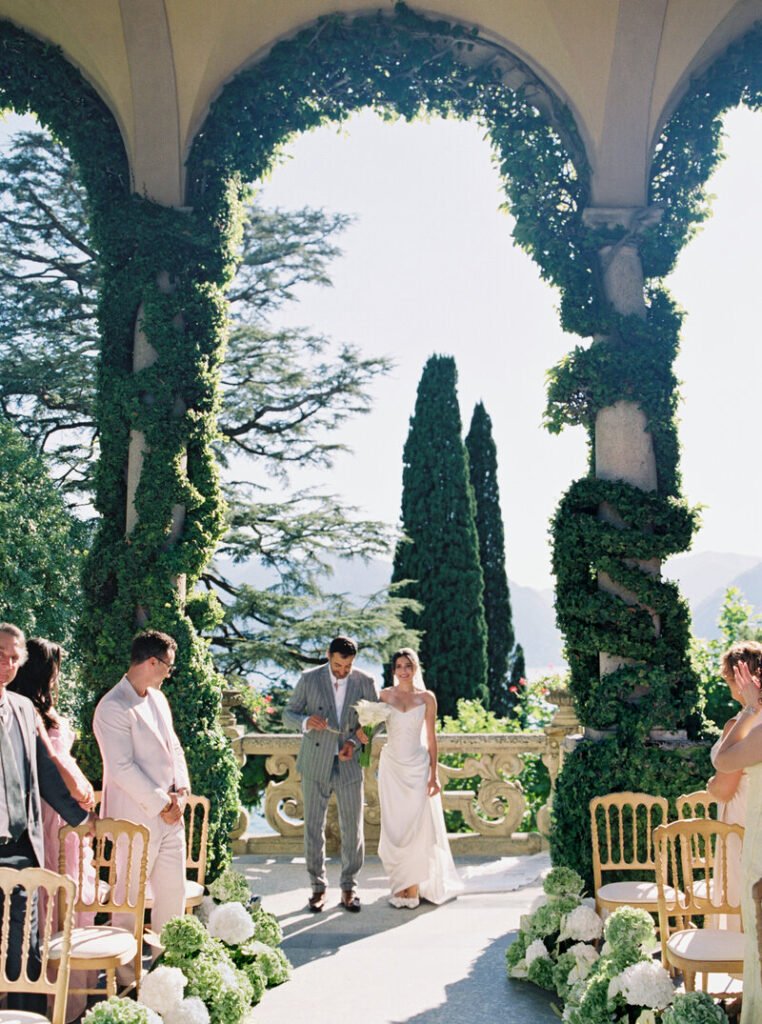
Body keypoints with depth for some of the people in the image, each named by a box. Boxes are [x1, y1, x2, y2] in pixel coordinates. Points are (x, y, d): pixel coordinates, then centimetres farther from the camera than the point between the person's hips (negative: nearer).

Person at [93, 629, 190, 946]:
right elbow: (122, 768, -21)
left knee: (174, 892, 14)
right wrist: (161, 804, -16)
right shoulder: (113, 708, -17)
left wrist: (181, 789, 0)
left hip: (170, 815, 8)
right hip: (137, 818, -8)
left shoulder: (158, 699, 11)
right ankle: (124, 966, 21)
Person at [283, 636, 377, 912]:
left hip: (349, 764, 1)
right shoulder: (309, 679, -5)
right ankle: (318, 887, 20)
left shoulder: (365, 682, -3)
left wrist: (355, 741, -12)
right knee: (313, 828, 5)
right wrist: (306, 721, -23)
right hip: (315, 765, 0)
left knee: (352, 830, 5)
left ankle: (348, 887, 20)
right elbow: (288, 714, -1)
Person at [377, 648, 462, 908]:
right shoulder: (385, 695, 3)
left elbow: (431, 738, 3)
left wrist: (434, 774, -1)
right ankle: (400, 886, 14)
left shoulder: (427, 698, 1)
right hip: (392, 766, 1)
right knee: (394, 827, 4)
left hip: (418, 767, -1)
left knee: (418, 826, -1)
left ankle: (415, 886, 7)